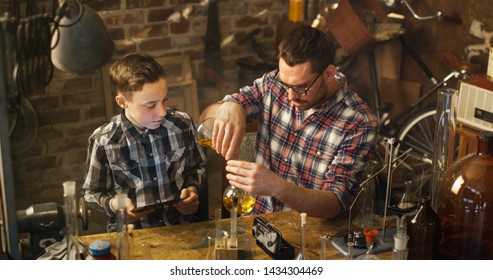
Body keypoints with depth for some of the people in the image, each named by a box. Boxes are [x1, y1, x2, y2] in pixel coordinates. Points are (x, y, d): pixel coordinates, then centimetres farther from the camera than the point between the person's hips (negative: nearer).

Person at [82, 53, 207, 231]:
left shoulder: (183, 124, -1)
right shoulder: (103, 142, -8)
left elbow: (197, 167, 18)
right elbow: (92, 193, 6)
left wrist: (192, 188, -1)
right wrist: (113, 204, -13)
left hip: (180, 226, 0)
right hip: (130, 233, 0)